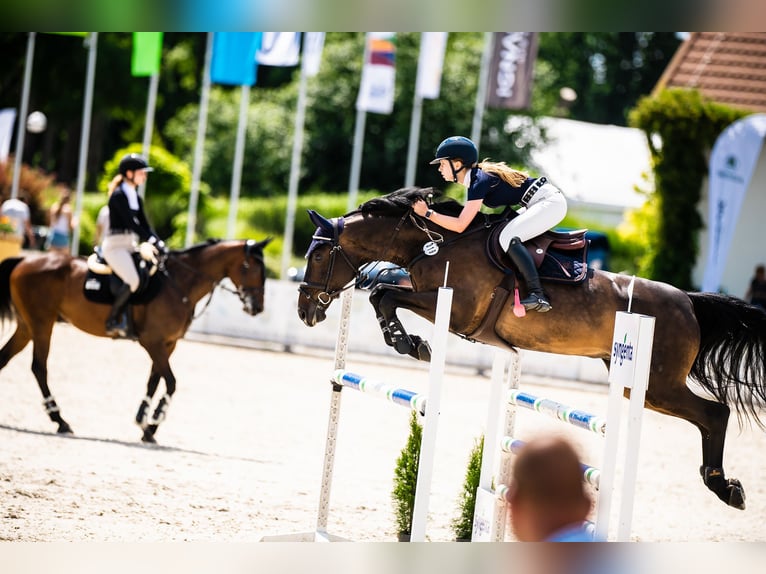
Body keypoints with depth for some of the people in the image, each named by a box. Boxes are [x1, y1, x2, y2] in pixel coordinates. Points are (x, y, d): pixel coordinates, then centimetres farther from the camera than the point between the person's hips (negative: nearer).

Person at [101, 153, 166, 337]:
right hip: (115, 244, -9)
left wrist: (160, 243, 1)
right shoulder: (119, 195, -10)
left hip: (129, 245, 9)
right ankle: (112, 321, -16)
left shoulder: (136, 197, 15)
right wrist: (152, 241, -22)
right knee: (133, 280, -28)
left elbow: (144, 225, 15)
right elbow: (131, 223, -18)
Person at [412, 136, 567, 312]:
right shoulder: (477, 175, 9)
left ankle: (537, 295, -27)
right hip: (544, 201, 10)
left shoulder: (479, 181, -19)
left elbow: (460, 225, -22)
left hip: (551, 202, -10)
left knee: (508, 237, -23)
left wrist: (428, 213, -17)